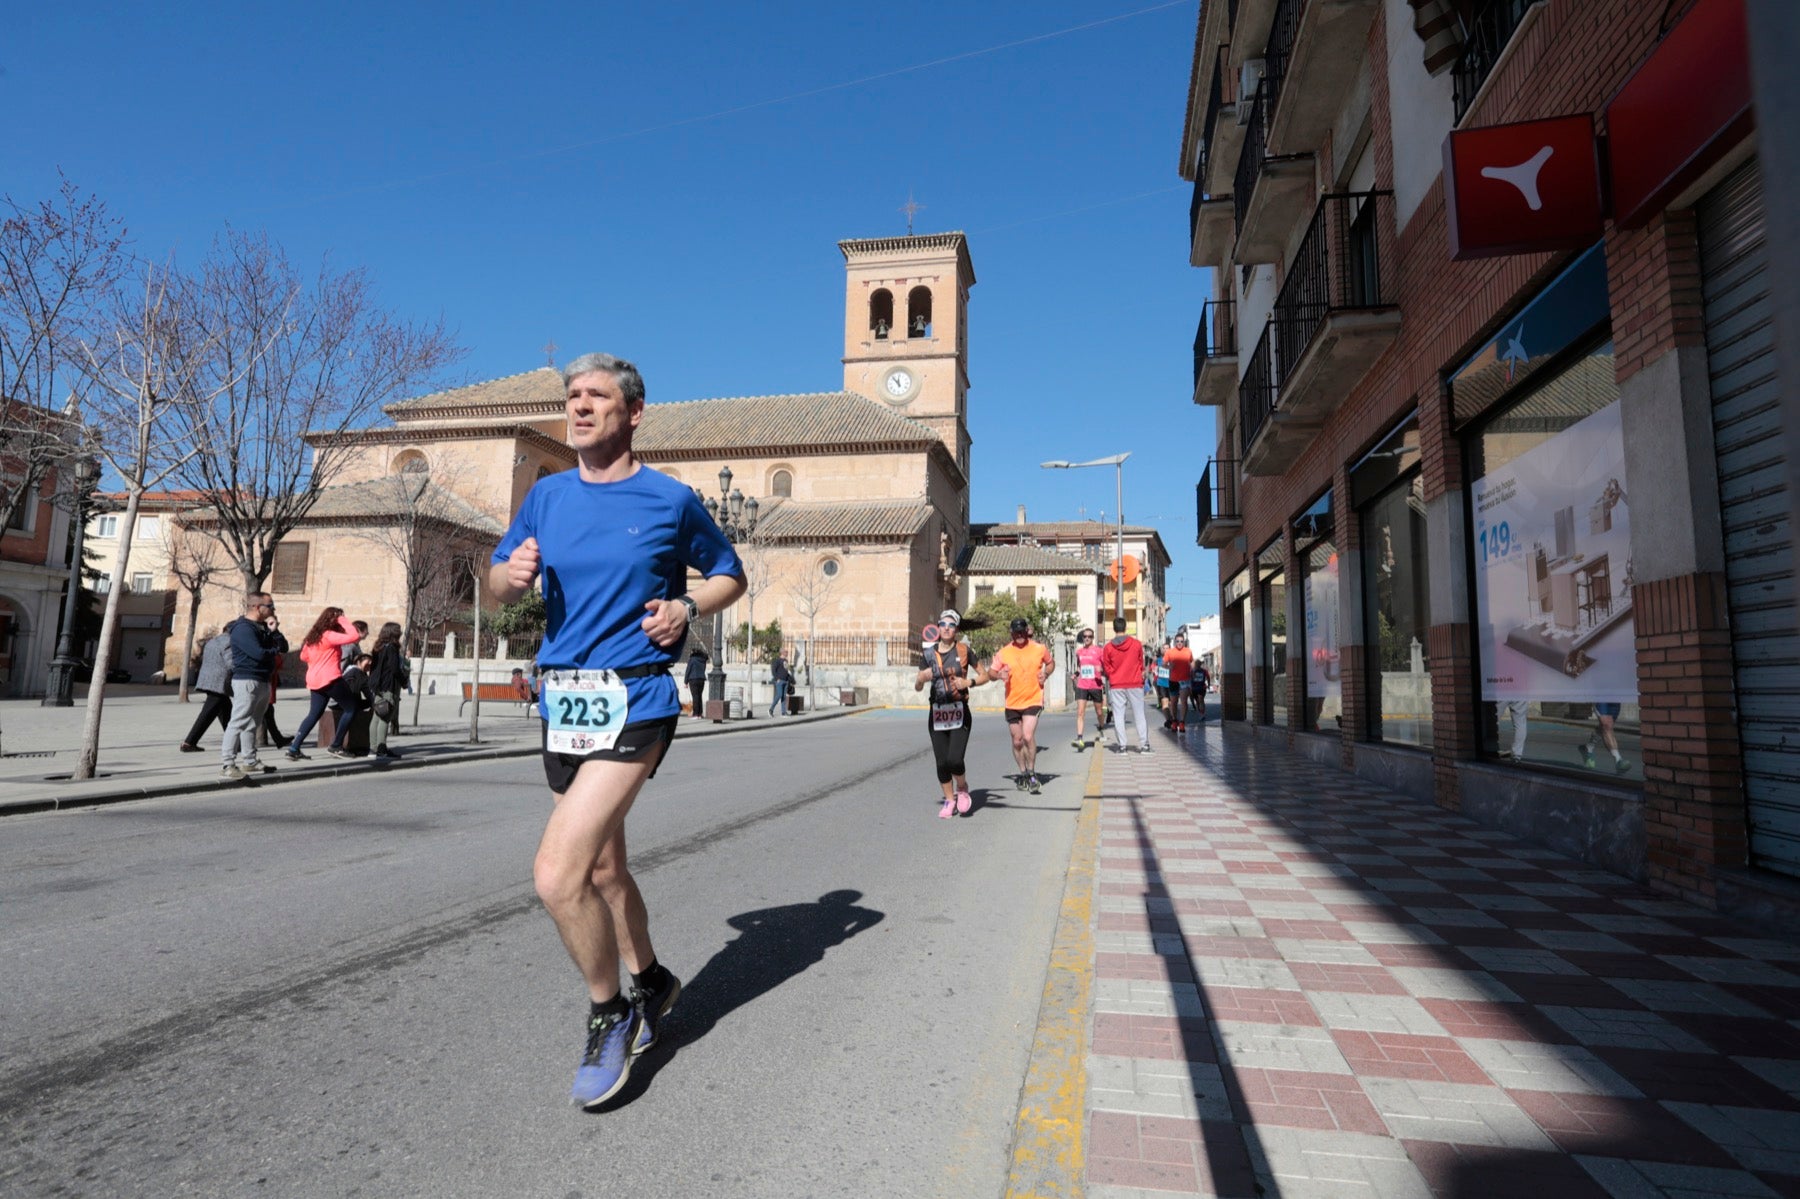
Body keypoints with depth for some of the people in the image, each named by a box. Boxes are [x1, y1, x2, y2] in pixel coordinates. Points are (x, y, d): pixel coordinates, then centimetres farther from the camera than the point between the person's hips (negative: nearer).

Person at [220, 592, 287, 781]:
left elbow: (284, 647, 13)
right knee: (239, 722, -12)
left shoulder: (263, 627, 16)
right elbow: (259, 653, -23)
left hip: (263, 682, 10)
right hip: (247, 680, -10)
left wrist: (274, 631, -3)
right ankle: (227, 764, -12)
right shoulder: (243, 628, -12)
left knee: (252, 723, 15)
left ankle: (249, 761, 24)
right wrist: (274, 651, -2)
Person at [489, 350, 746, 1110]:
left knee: (556, 874, -16)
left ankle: (609, 1017, 10)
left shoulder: (671, 500, -3)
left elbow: (729, 575, 9)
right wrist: (513, 573, -8)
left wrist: (687, 607, -11)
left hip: (635, 701, -6)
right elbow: (497, 585, 15)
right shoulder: (548, 495, 9)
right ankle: (650, 982, 43)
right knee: (601, 866, 18)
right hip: (562, 698, 6)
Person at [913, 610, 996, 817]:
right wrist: (922, 677, -20)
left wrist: (969, 682, -15)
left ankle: (962, 788, 18)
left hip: (959, 712, -2)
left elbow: (985, 676, 3)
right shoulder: (928, 654, 4)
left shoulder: (963, 650, -1)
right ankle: (950, 801, 24)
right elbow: (917, 687, 3)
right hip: (937, 713, 3)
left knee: (955, 760, -14)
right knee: (942, 763, 4)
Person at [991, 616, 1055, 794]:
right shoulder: (1004, 652, -1)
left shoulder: (1040, 649, -1)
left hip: (1033, 700, -2)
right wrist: (999, 674, -17)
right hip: (1012, 702, 2)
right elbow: (991, 671, 5)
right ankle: (1023, 774, 29)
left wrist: (1045, 674, -2)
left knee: (1028, 736, -18)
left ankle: (1032, 775, -2)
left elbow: (1051, 663, 18)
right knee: (1017, 741, 10)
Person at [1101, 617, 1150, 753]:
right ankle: (1144, 744, 5)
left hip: (1116, 686, 0)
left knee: (1118, 715, 5)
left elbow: (1106, 669, 0)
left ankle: (1121, 745, 2)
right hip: (1135, 684, 0)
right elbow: (1141, 664, 7)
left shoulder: (1107, 647, -4)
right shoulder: (1137, 644, -4)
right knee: (1139, 715, 6)